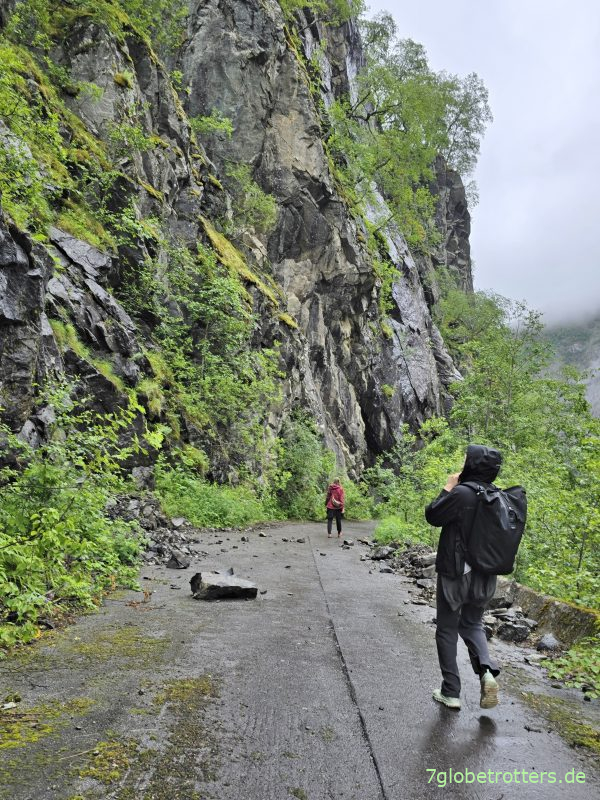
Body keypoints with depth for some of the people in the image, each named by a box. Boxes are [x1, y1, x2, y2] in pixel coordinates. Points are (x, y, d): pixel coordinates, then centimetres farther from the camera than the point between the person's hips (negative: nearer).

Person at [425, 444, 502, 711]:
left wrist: (448, 488, -3)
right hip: (484, 576, 6)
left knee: (447, 631, 11)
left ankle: (451, 692, 16)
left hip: (455, 574, -6)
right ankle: (486, 670, 2)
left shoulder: (462, 493, -22)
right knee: (472, 624, 24)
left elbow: (432, 516, -11)